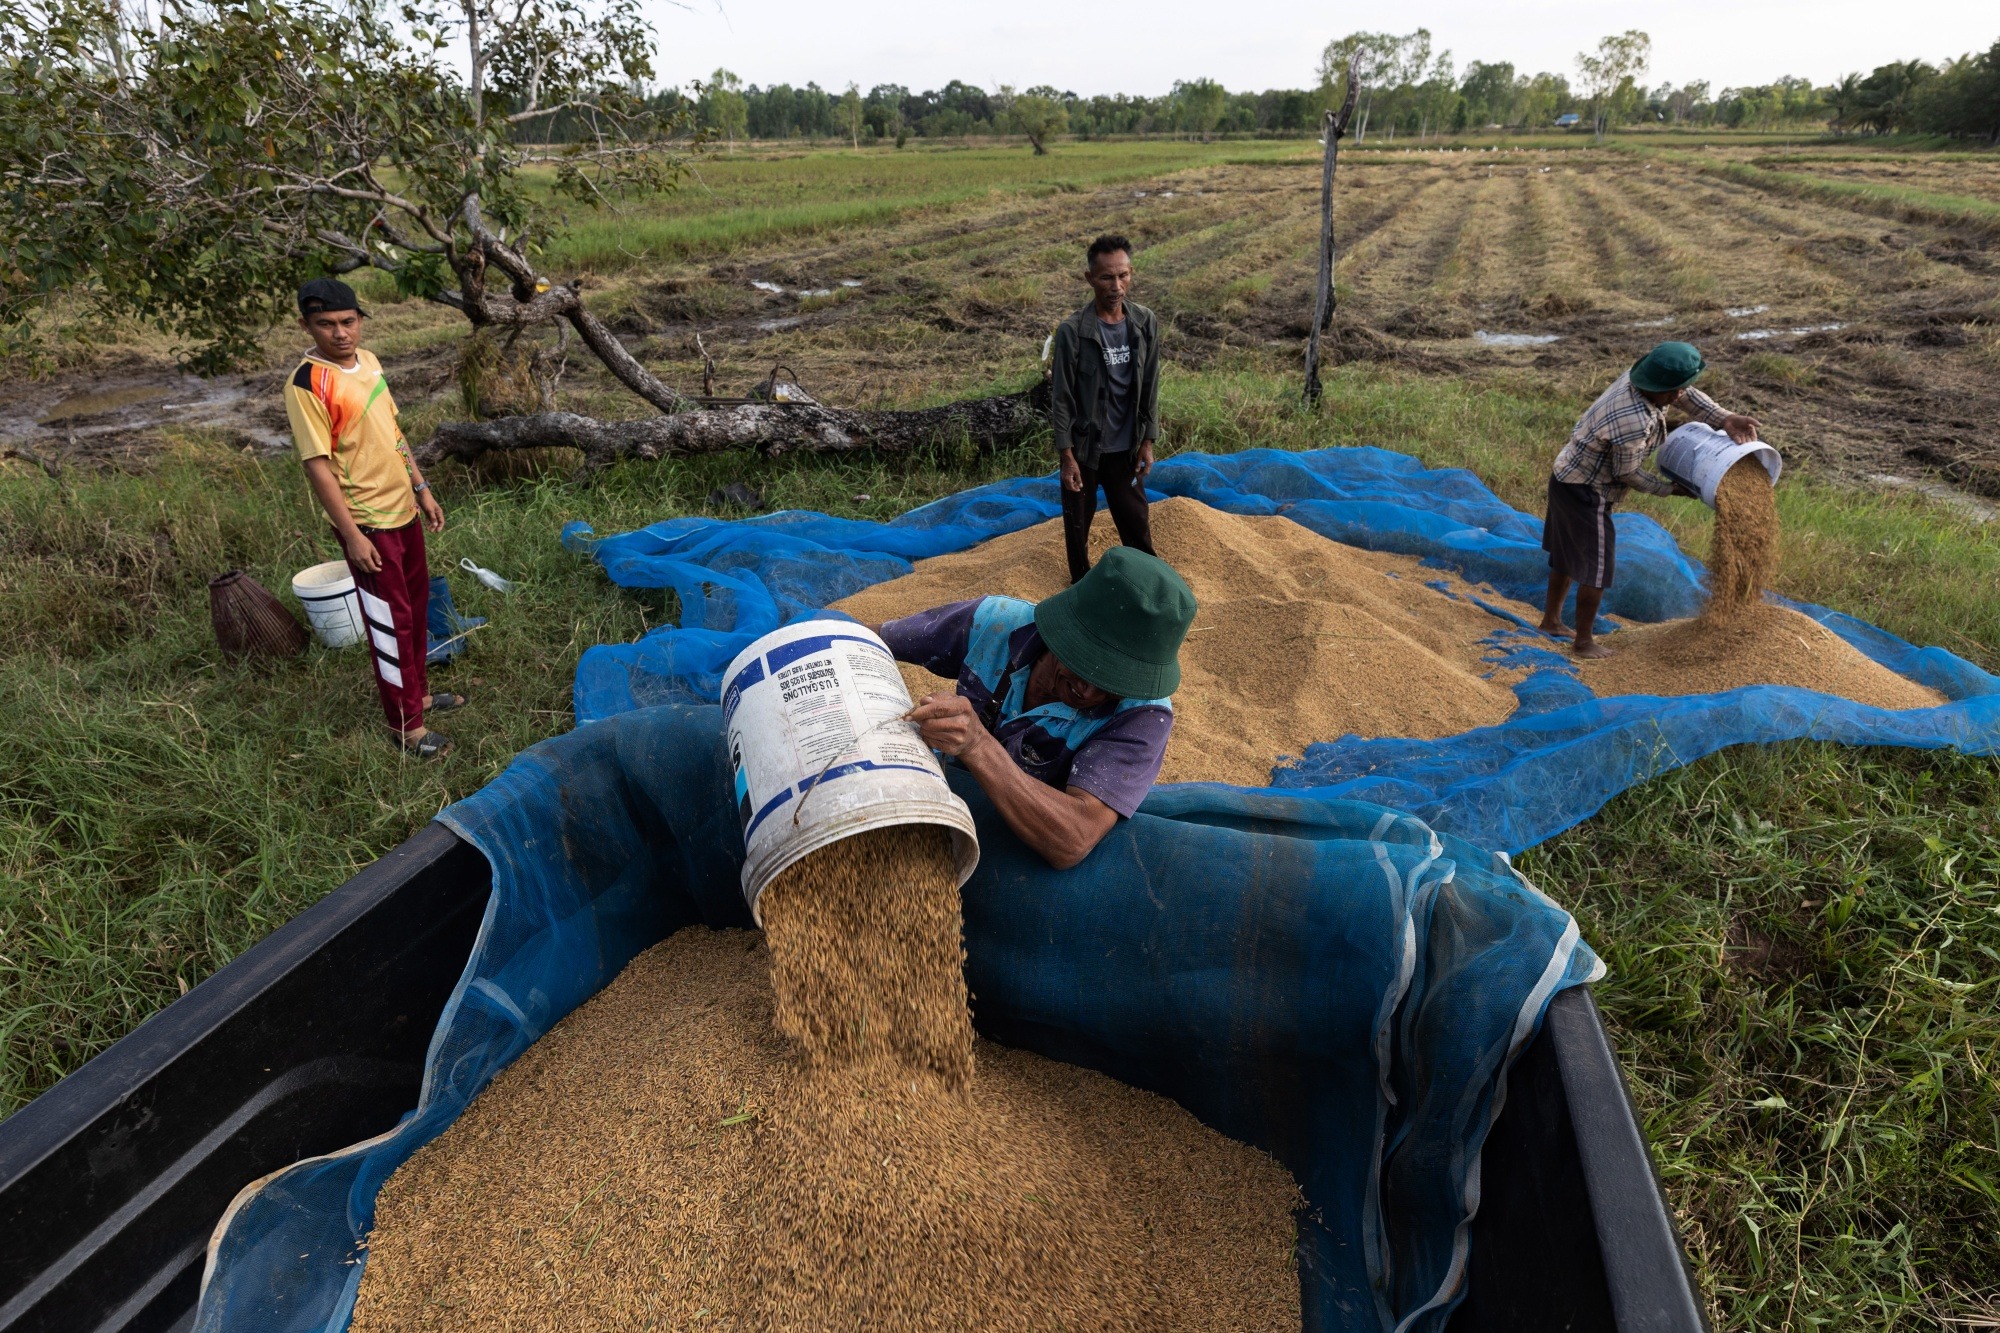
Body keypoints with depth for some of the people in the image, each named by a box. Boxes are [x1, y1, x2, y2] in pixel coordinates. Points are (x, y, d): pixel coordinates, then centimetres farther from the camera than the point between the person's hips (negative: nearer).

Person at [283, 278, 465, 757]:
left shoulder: (367, 361, 5)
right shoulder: (307, 384, -18)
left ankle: (418, 693, 37)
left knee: (417, 604, 19)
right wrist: (352, 535, -20)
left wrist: (422, 489, 14)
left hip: (403, 509, 8)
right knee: (391, 621, 1)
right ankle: (407, 725, 14)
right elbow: (317, 465, -19)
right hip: (368, 522, -8)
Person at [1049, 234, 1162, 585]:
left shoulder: (1145, 322, -6)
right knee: (1078, 522, 14)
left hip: (1126, 447, 3)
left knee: (1136, 519, 16)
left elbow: (1150, 386, 3)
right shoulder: (1071, 331, -18)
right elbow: (1061, 398, -13)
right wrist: (1066, 456, -13)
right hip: (1085, 445, -3)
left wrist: (1147, 441, 4)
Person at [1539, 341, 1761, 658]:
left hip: (1567, 478, 10)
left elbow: (1688, 397, 8)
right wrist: (1670, 489, -4)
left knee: (1569, 555, 21)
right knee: (1597, 565, 0)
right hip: (1585, 492, -10)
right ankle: (1584, 642, 11)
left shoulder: (1638, 376, -6)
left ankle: (1551, 619, 35)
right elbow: (1627, 473, -17)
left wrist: (1726, 420, -5)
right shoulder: (1634, 422, -31)